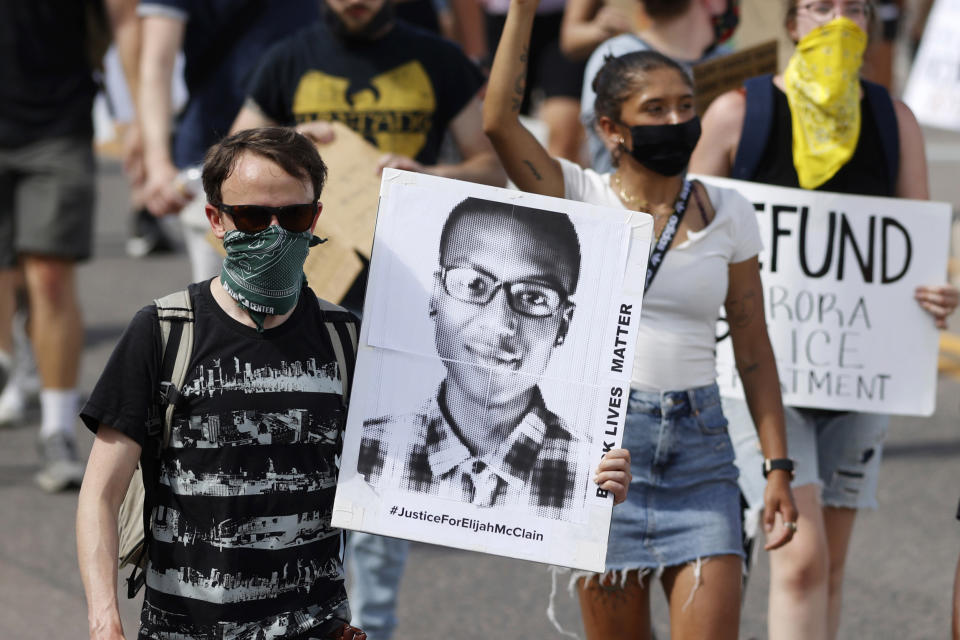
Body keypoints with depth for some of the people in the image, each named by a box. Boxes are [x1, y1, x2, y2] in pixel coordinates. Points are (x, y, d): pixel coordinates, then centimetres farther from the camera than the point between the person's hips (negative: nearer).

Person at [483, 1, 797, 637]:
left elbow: (753, 347, 9)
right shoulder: (579, 198, 0)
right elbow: (499, 119, -16)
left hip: (698, 446, 1)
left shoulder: (728, 215, 5)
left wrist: (779, 466, 4)